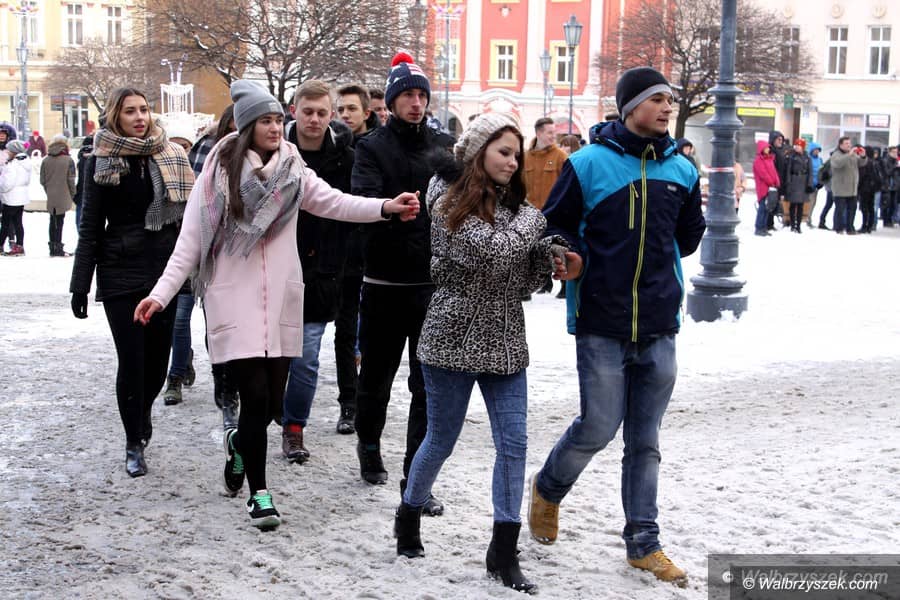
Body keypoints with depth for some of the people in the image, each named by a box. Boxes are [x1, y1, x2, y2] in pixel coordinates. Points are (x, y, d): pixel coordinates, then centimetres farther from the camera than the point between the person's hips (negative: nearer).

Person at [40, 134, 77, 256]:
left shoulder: (45, 160, 3)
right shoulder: (68, 160, -8)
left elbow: (42, 180, 5)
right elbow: (71, 180, -8)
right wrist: (72, 194, 4)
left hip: (50, 197, 4)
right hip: (63, 197, -4)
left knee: (53, 221, 13)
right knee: (59, 221, -1)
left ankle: (52, 246, 18)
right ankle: (58, 248, -1)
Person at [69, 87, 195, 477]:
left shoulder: (171, 156, 5)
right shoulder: (101, 162, 0)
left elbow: (188, 214, 6)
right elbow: (90, 227, 1)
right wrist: (80, 285, -1)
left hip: (164, 269, 2)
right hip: (120, 273, -2)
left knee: (158, 356, 7)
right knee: (132, 359, -4)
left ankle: (143, 412, 37)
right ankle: (134, 443, 9)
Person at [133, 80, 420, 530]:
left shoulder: (293, 174, 5)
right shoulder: (219, 176, -3)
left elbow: (335, 202, -9)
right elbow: (190, 242, -3)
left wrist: (385, 206, -26)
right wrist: (161, 293, -12)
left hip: (280, 303, 3)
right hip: (234, 302, -3)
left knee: (273, 403, 8)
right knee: (256, 396, -10)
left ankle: (240, 443, 42)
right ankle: (259, 493, 6)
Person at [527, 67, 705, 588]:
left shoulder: (681, 170, 7)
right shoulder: (589, 164, -5)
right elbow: (555, 225, 0)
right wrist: (571, 258, -16)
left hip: (659, 327, 4)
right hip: (602, 324, -4)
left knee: (646, 439, 10)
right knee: (599, 428, -2)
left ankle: (644, 542, 20)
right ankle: (549, 490, 27)